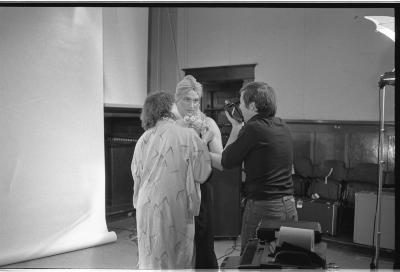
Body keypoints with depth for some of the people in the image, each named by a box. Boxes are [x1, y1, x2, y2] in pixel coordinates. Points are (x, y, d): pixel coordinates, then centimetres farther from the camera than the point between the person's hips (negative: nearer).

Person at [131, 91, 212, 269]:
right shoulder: (188, 136, -10)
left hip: (148, 208, 3)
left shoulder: (144, 139, 0)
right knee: (179, 258, 11)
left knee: (151, 258, 14)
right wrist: (202, 145, 5)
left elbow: (136, 175, 8)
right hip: (177, 209, -3)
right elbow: (202, 174, -8)